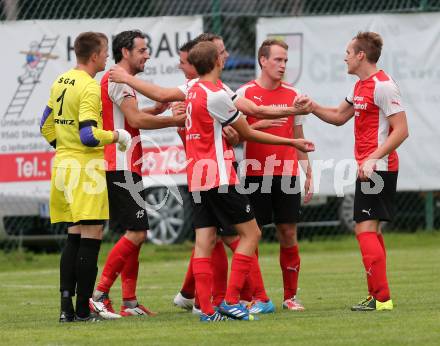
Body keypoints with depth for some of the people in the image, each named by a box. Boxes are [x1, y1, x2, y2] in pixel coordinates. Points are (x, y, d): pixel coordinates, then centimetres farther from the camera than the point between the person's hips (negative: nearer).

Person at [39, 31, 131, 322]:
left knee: (74, 237, 13)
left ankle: (66, 305, 5)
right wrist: (117, 136, -7)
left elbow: (47, 126, 19)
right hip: (86, 167, -9)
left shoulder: (60, 83, 12)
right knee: (91, 238, -5)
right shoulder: (90, 87, -15)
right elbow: (88, 134, -21)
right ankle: (83, 310, -7)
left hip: (63, 165, 9)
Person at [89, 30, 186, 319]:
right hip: (122, 168, -11)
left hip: (124, 168, 11)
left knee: (135, 233, 11)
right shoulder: (118, 80, -12)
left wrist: (157, 110, 15)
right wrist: (175, 121, -13)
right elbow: (137, 120, -20)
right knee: (136, 233, -13)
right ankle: (99, 295, -14)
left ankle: (130, 302, 12)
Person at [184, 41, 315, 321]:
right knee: (251, 233, 0)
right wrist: (291, 142, 1)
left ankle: (207, 310, -3)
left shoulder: (194, 92, 13)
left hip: (198, 178, 8)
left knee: (205, 241, 3)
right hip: (219, 175, -8)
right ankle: (231, 301, -7)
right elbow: (247, 134, -5)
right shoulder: (216, 95, -13)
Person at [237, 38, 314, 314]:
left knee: (288, 234, 2)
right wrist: (260, 125, -19)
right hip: (255, 175, -2)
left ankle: (290, 296, 11)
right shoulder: (245, 93, -1)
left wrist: (309, 173, 10)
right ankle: (260, 299, 2)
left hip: (287, 175, 3)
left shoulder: (292, 94, 9)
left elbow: (298, 137, 15)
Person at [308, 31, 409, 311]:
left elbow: (401, 130, -19)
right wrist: (312, 107, 12)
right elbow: (339, 116, 28)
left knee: (365, 229, -12)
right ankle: (377, 295, 19)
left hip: (378, 168, -10)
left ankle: (381, 298, -12)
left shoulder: (383, 86, -15)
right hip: (368, 169, 10)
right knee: (371, 232, 13)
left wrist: (372, 158, -25)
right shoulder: (361, 86, 15)